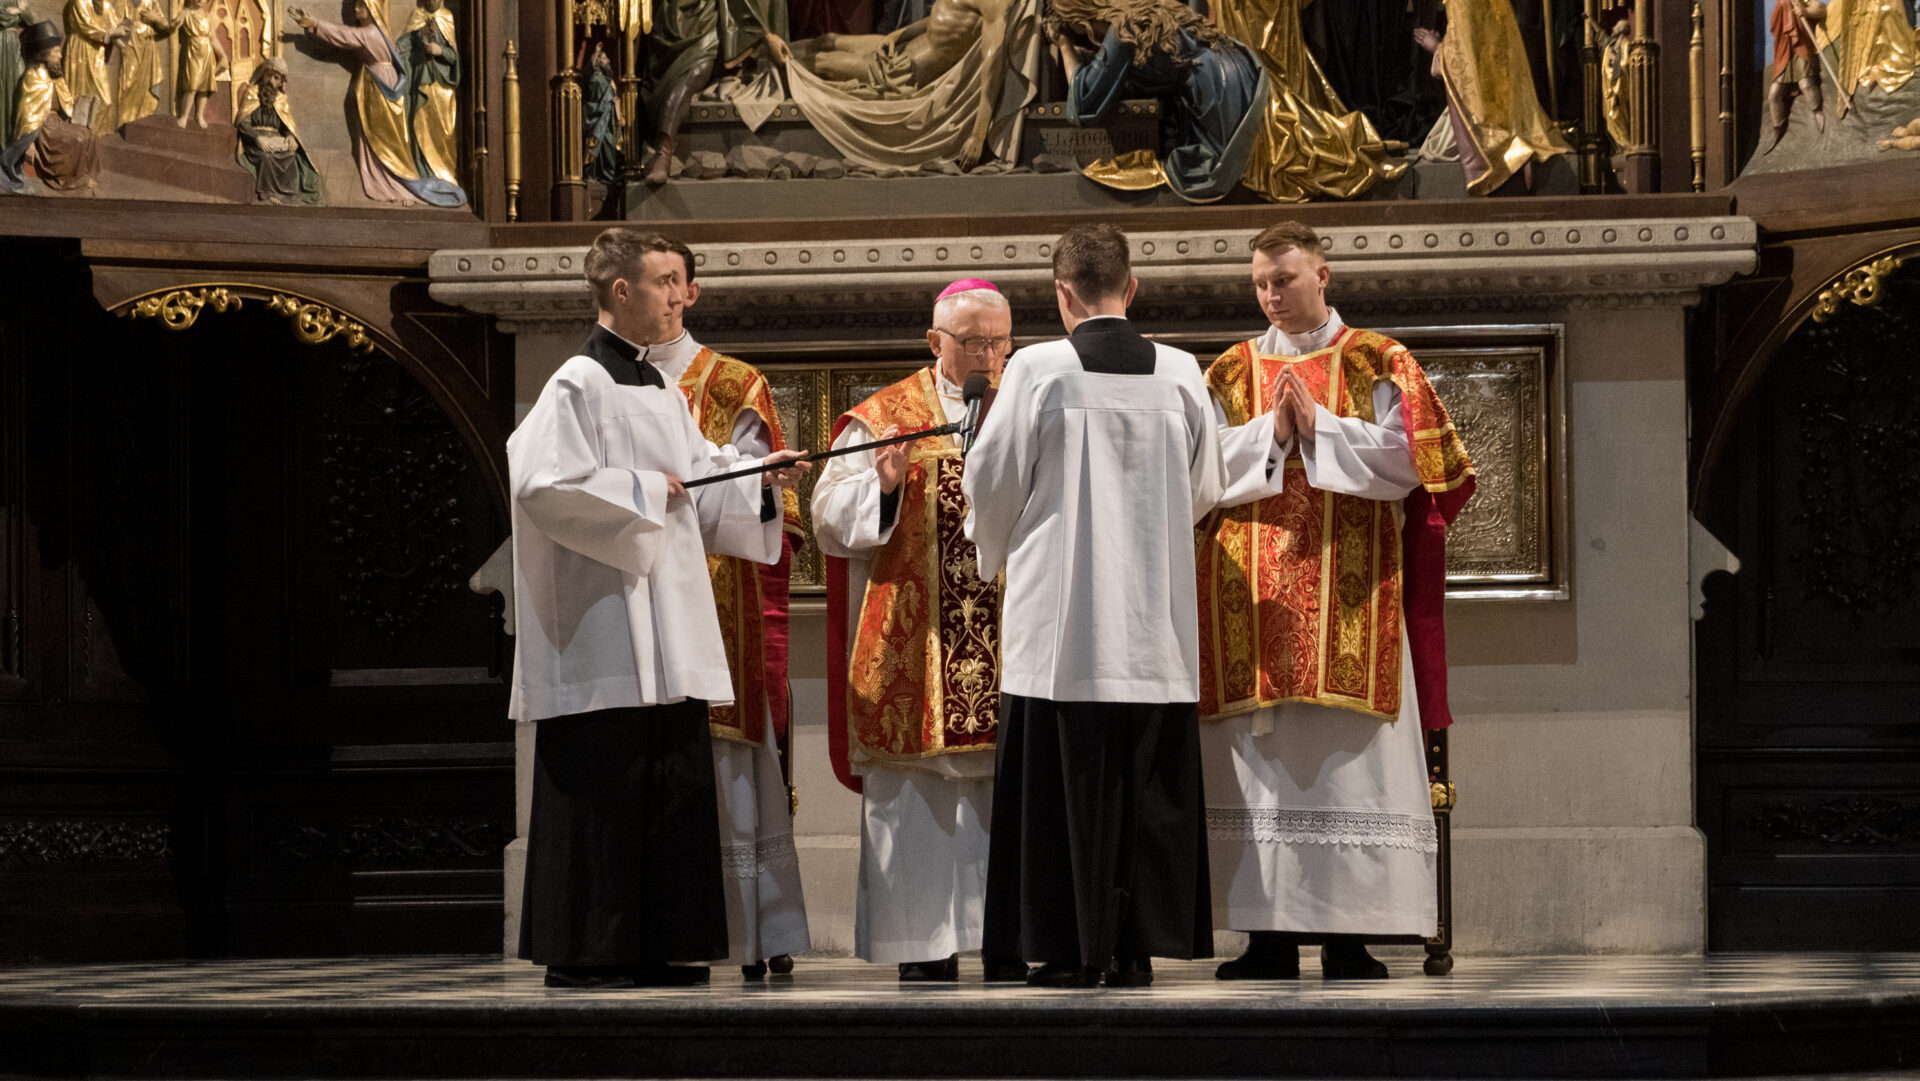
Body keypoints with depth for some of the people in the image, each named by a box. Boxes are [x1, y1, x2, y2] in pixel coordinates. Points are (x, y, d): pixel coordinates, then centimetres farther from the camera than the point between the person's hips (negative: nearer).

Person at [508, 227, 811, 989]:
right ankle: (580, 953, -2)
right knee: (603, 789, -7)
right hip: (603, 626, -9)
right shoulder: (578, 386, -9)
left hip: (668, 631, 9)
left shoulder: (661, 392, 18)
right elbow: (542, 483, -19)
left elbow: (703, 477, 20)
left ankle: (659, 946, 11)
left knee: (674, 783, 6)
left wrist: (761, 477, 2)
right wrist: (640, 494, -14)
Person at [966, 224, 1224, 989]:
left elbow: (992, 479, 0)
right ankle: (1137, 948, 7)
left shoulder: (1038, 369, -8)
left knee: (1067, 781, 2)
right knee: (1148, 785, 7)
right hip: (1156, 615, 3)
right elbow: (1204, 492, 12)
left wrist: (993, 547, 22)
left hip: (1062, 616, -3)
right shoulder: (1180, 373, 1)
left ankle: (1072, 950, 1)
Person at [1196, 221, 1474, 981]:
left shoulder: (1378, 364, 7)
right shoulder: (1231, 374, 14)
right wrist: (1272, 432, -9)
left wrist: (1320, 426, -9)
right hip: (1254, 596, 2)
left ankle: (1348, 940, -4)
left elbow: (1407, 459, -3)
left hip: (1349, 594, -2)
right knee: (1262, 761, -2)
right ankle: (1272, 938, 0)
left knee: (1348, 764, -6)